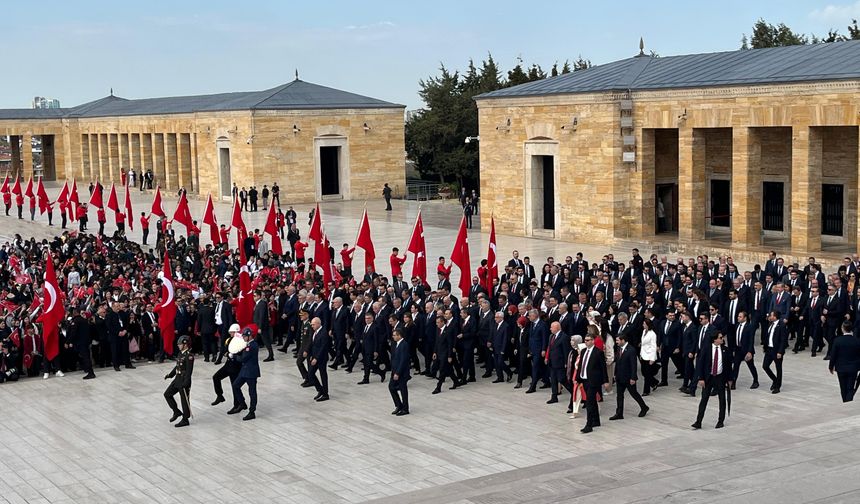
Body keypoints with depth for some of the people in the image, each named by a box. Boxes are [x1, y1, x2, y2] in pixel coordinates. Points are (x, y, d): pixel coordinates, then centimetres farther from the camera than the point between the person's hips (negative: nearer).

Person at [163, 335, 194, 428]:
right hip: (177, 378, 10)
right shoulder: (181, 353, 8)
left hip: (184, 381, -10)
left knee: (184, 400, 2)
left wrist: (185, 384, -25)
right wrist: (170, 375, 12)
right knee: (167, 394, 14)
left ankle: (185, 420, 14)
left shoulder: (189, 356, -20)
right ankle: (176, 412, 26)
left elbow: (189, 371, -23)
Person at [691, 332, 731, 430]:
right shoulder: (706, 348, -8)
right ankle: (698, 422, 0)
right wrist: (700, 378, -12)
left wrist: (729, 379, 6)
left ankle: (720, 421, 21)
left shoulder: (724, 350, -1)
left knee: (722, 399, 8)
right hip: (708, 377, -2)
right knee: (704, 399, -2)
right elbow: (700, 363, -7)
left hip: (720, 378, 2)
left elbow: (728, 364, 7)